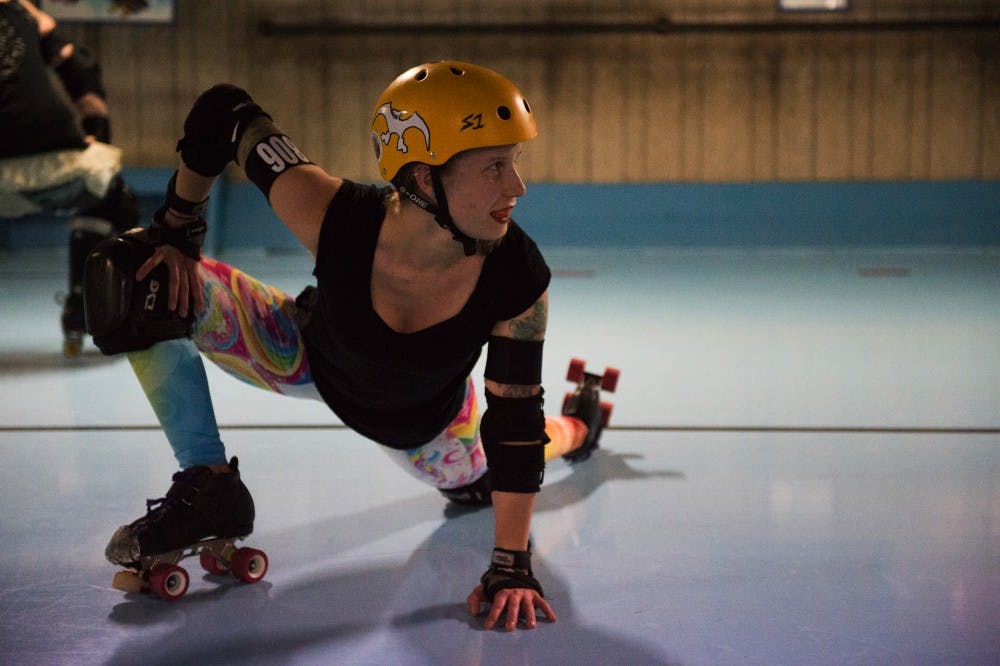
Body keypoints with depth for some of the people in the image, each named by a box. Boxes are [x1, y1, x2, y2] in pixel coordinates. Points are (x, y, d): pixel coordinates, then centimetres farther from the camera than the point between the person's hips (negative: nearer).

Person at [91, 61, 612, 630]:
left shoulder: (519, 279, -37)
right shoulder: (335, 215, -40)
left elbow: (516, 419, -26)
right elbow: (224, 113, -25)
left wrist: (513, 566, -26)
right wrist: (178, 232, -17)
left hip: (426, 419, 1)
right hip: (314, 361, 0)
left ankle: (576, 428, 61)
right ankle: (206, 489, -6)